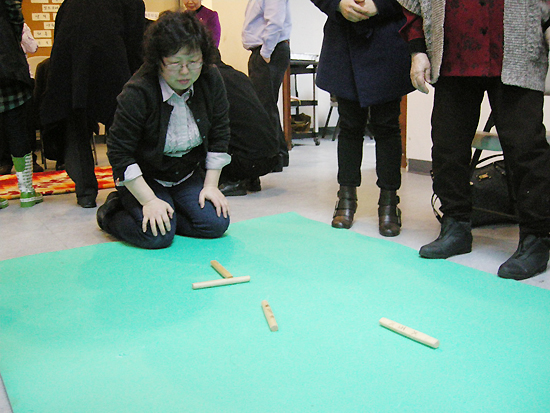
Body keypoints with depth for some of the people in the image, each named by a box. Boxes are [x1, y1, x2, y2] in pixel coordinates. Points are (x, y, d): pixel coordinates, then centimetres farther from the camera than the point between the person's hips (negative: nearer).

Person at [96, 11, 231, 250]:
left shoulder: (211, 80, -11)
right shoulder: (138, 93, -25)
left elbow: (219, 135, -1)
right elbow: (119, 152, -20)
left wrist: (211, 185, -6)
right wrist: (149, 200, -23)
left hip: (189, 175, 5)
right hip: (144, 178, -4)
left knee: (216, 224, -13)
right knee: (158, 235, -22)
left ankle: (163, 214, 10)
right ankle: (110, 211, 7)